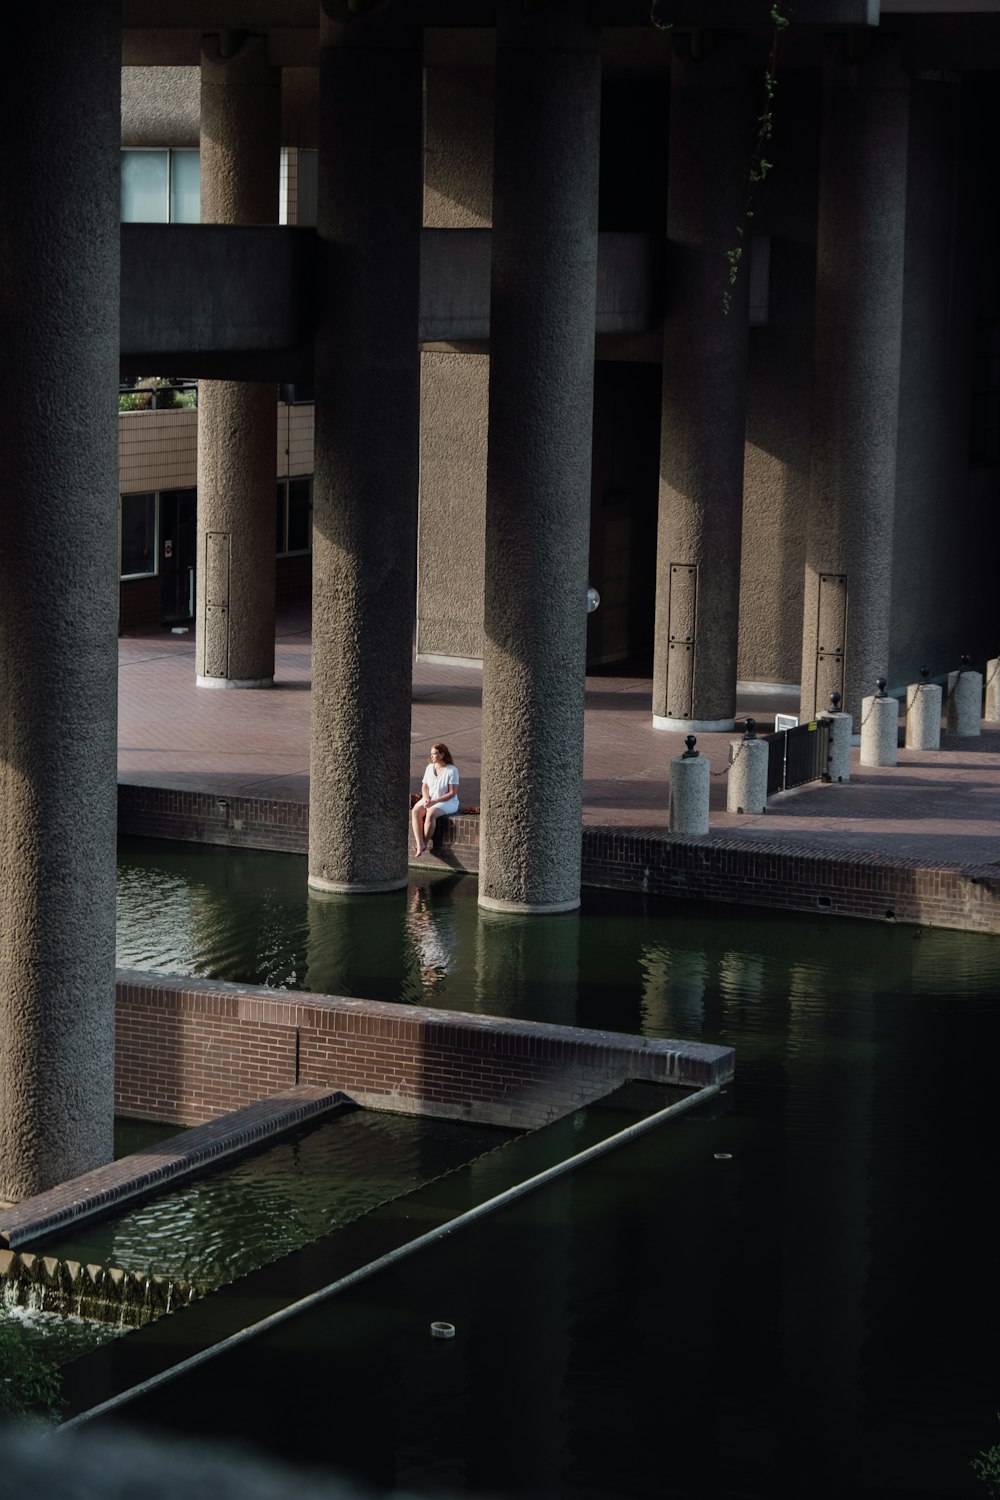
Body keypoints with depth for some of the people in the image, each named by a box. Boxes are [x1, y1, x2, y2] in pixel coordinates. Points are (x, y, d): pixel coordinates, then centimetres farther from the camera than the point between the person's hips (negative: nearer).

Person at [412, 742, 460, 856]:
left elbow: (452, 793, -12)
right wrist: (426, 798, -9)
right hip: (429, 800, 6)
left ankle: (424, 843, -23)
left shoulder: (452, 770, -9)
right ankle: (420, 844, -37)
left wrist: (435, 801, -20)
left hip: (447, 802, -6)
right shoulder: (430, 767, 11)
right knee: (415, 811, -26)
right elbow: (424, 787, 14)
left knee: (430, 814, -36)